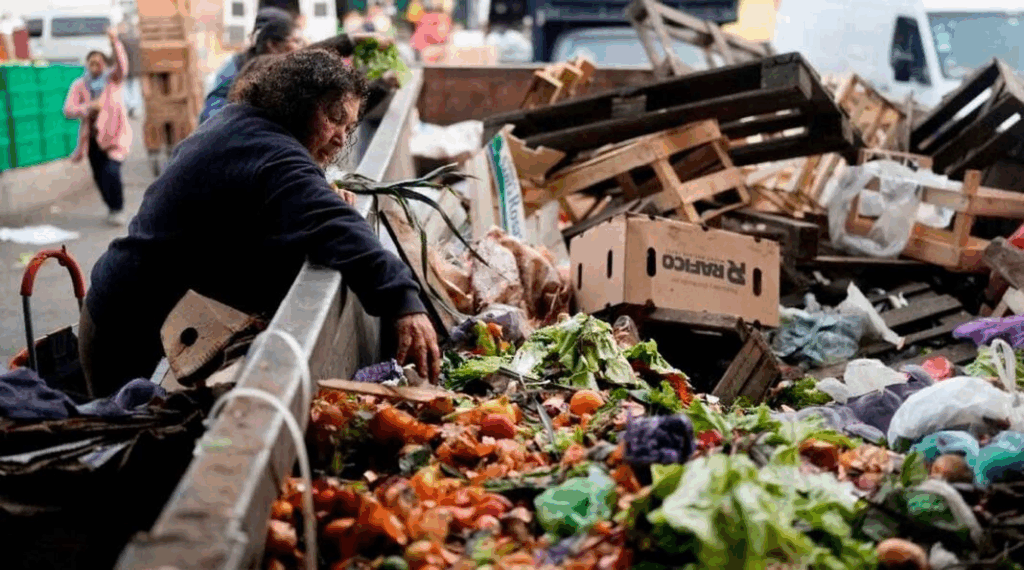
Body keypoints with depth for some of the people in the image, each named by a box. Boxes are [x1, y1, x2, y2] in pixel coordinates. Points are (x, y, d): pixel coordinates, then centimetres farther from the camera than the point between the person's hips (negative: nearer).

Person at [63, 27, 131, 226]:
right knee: (99, 176, 9)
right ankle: (112, 208, 29)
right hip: (92, 137, 4)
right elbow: (68, 109, -5)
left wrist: (115, 42, -38)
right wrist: (88, 107, -22)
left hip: (113, 135, -3)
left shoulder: (113, 79, 0)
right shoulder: (79, 85, 4)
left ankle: (118, 210, -5)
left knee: (111, 171, -20)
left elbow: (122, 65, -23)